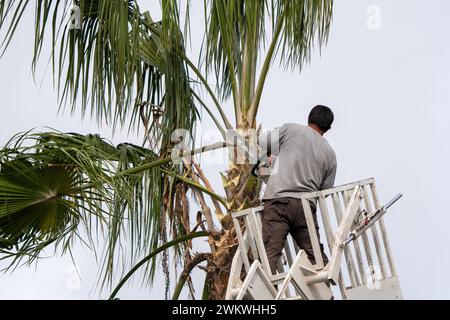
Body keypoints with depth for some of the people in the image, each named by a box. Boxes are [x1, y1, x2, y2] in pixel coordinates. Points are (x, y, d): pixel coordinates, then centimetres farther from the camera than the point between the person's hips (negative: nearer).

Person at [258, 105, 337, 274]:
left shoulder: (290, 129, 8)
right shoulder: (330, 153, 18)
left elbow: (260, 141, 10)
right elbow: (325, 190, 18)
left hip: (279, 200, -3)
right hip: (306, 205, 3)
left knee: (269, 253, -11)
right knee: (315, 255, 10)